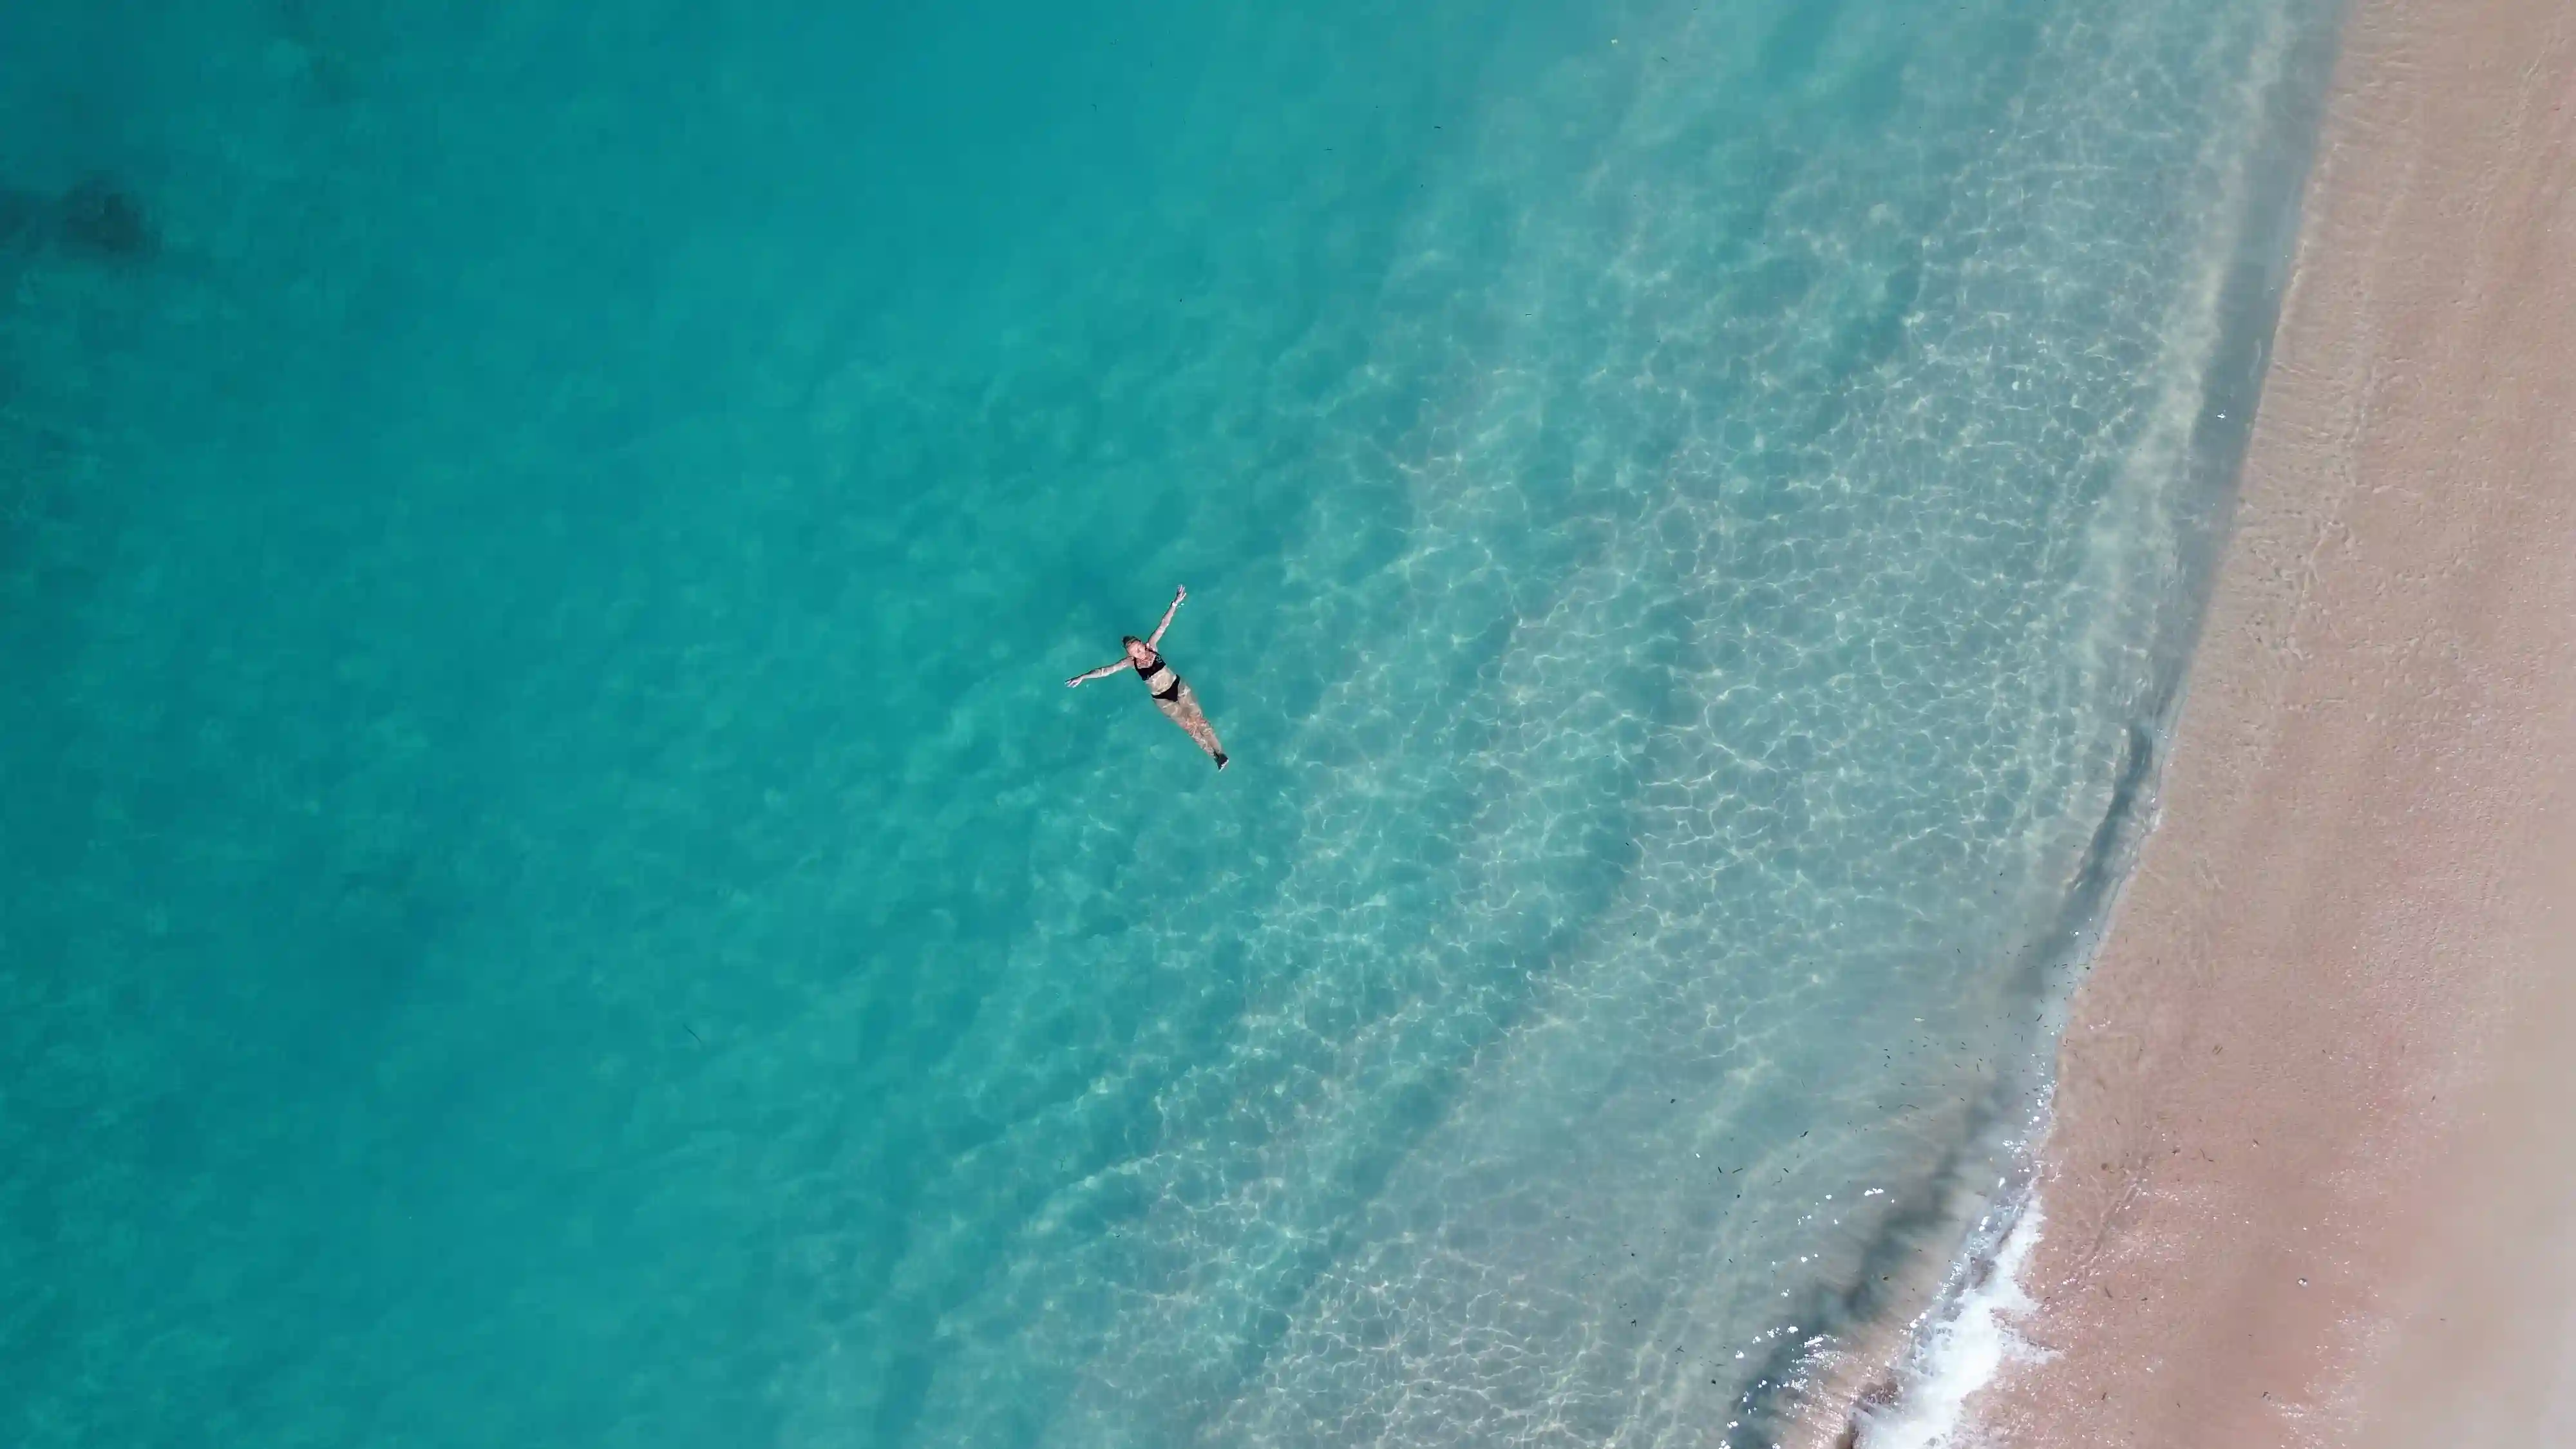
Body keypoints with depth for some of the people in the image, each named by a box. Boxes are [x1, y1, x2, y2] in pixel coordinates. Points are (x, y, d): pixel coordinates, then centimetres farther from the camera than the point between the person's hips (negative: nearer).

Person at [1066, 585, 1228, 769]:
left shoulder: (1152, 647, -12)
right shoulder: (1131, 663, -13)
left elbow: (1163, 625, -20)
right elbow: (1106, 670, -13)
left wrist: (1175, 604, -29)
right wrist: (1083, 677, -17)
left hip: (1178, 687, 0)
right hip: (1162, 700, 0)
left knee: (1199, 719, -3)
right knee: (1190, 726, 1)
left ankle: (1220, 751, 2)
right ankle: (1213, 755, 8)